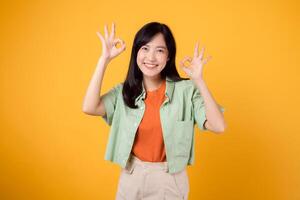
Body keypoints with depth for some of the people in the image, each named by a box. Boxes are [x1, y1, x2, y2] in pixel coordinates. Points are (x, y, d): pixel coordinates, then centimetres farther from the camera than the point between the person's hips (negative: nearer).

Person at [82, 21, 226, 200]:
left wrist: (199, 80, -25)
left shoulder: (185, 89, -12)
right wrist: (105, 59, -18)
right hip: (132, 176, 2)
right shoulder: (124, 91, -5)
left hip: (171, 179, -2)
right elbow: (89, 108, -20)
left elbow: (218, 126, -19)